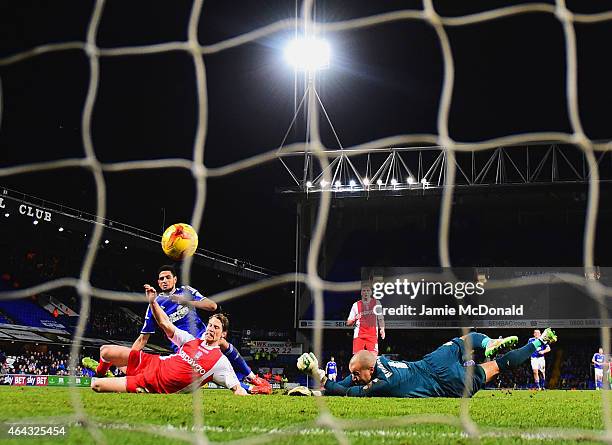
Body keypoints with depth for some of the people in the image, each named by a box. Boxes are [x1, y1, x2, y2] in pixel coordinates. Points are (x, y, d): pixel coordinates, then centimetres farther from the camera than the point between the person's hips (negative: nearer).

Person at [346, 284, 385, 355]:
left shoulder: (376, 303, 10)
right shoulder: (356, 305, 9)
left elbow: (380, 319, 9)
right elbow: (348, 323, 11)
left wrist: (382, 329, -8)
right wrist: (355, 319, -10)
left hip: (372, 335, 0)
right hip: (359, 336, 0)